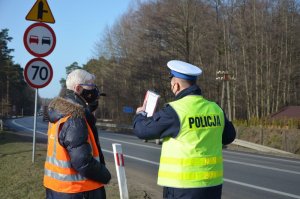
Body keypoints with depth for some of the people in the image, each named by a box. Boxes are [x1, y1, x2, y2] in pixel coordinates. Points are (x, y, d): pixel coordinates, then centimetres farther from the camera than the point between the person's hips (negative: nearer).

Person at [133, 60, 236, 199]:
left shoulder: (175, 111, -14)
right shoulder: (215, 109, 3)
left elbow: (142, 130, -4)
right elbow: (229, 136, 20)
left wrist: (140, 114, 18)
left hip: (183, 186, -6)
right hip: (213, 184, 6)